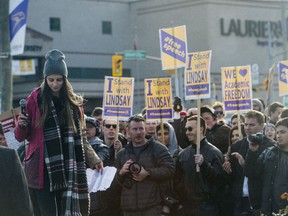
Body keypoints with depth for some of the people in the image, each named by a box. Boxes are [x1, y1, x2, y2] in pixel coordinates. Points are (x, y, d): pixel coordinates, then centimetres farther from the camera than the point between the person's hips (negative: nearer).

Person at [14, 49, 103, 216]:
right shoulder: (35, 99, 2)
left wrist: (94, 160, 8)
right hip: (42, 170, -3)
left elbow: (81, 137, 19)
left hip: (68, 170, 3)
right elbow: (21, 137, 4)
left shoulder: (74, 102, 12)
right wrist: (22, 125, -17)